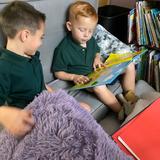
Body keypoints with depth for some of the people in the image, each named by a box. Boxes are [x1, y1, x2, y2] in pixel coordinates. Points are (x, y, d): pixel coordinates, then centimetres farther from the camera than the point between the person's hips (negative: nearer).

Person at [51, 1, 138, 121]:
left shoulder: (90, 39, 2)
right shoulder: (63, 49, -18)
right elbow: (58, 73, -10)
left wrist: (97, 59, -2)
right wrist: (74, 77, -27)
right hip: (84, 79, -7)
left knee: (129, 65, -1)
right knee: (99, 86, -42)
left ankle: (131, 96, 1)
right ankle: (121, 111, -29)